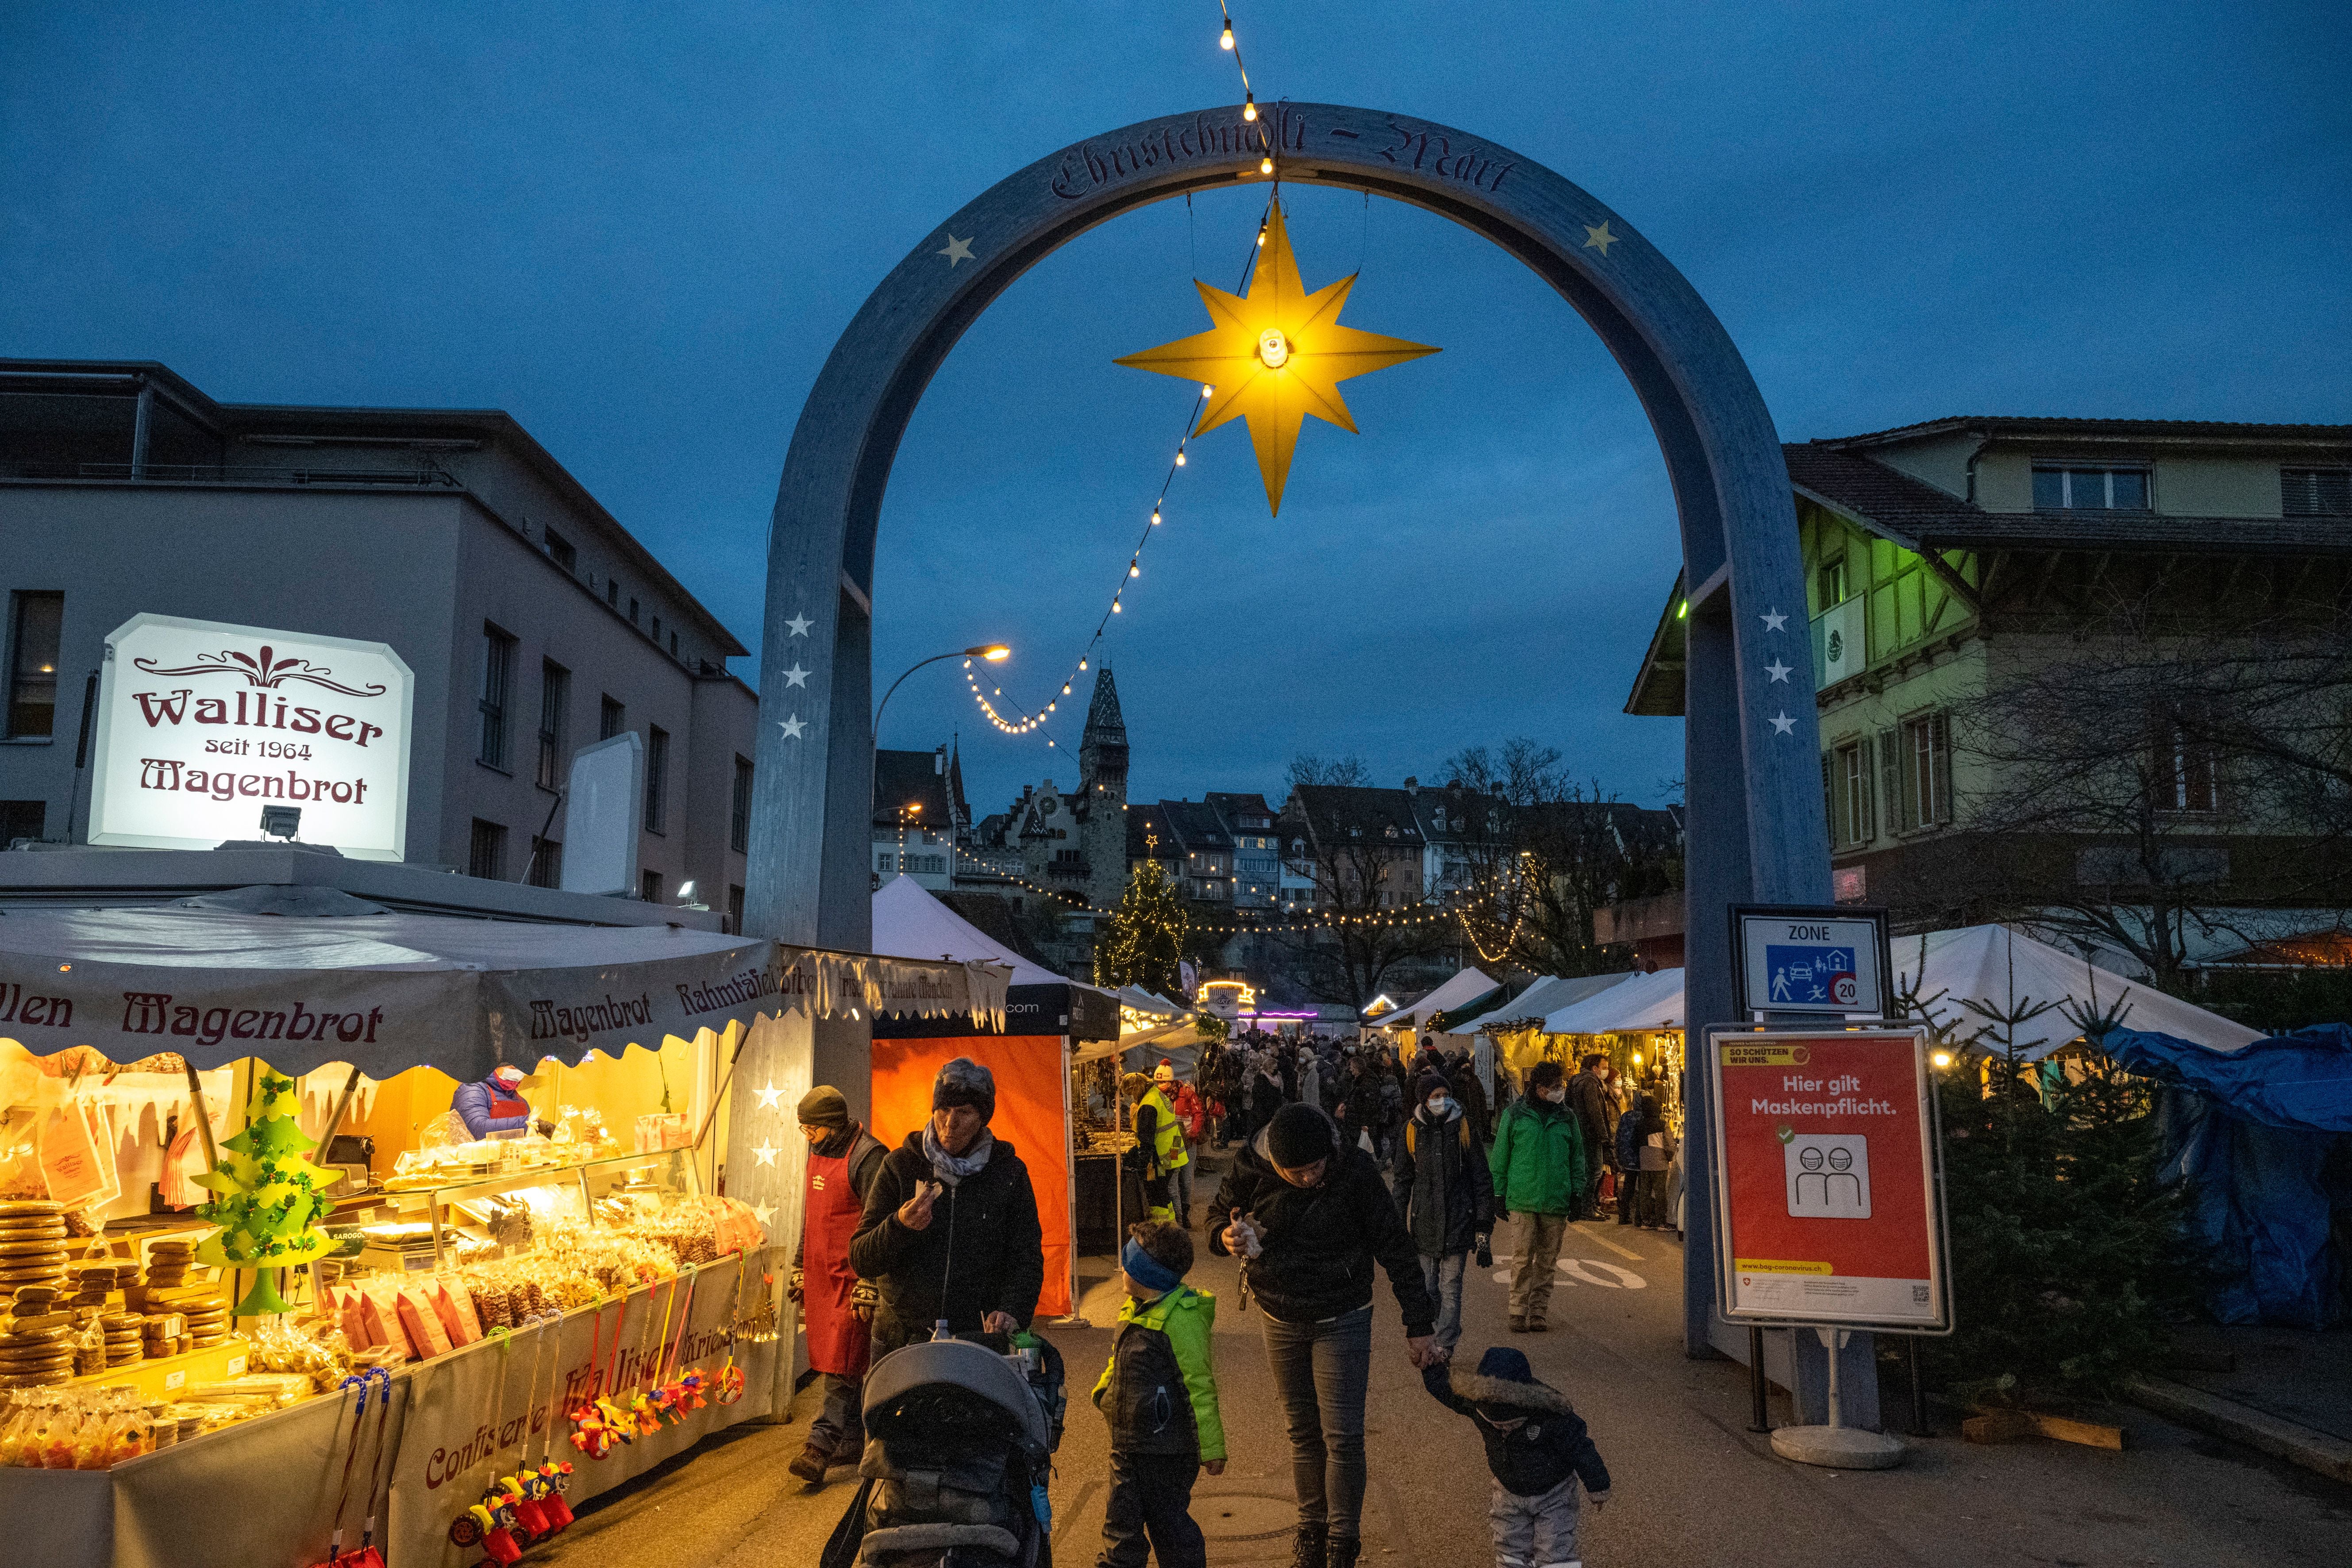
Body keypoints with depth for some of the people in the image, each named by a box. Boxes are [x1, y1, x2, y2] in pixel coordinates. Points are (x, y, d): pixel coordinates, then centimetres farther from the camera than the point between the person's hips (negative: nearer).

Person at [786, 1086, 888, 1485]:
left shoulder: (868, 1157, -14)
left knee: (843, 1364, -8)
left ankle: (821, 1445, -8)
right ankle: (853, 1442, 21)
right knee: (834, 1360, 12)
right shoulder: (818, 1154, 14)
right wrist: (799, 1269, 24)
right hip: (822, 1275, 9)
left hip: (852, 1277, -9)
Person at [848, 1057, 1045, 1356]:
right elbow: (861, 1260, 2)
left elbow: (1027, 1260, 3)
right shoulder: (901, 1165, 3)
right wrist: (900, 1226, -18)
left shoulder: (1009, 1173, 4)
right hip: (901, 1340, 0)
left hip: (982, 1340, 0)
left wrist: (1012, 1311, -16)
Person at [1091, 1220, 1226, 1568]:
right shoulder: (1136, 1310, 7)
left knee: (1168, 1523, 5)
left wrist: (1211, 1447, -16)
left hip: (1167, 1452, -9)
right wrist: (1105, 1392, 9)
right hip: (1128, 1444, 9)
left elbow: (1200, 1388, -19)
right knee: (1121, 1521, 17)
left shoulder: (1181, 1319, -21)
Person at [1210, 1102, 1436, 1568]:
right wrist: (1226, 1237, -23)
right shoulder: (1251, 1168, -17)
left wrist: (1418, 1325, -10)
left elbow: (1396, 1249, -13)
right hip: (1282, 1322, 3)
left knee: (1343, 1437, -3)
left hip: (1342, 1320, -2)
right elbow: (1218, 1214, 2)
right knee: (1303, 1433, 15)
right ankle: (1312, 1529, 33)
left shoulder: (1355, 1170, -23)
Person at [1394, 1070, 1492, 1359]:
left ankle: (1445, 1346, 4)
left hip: (1458, 1219, -2)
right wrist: (1399, 1222, 8)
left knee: (1451, 1286, -3)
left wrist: (1483, 1221, -1)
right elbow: (1403, 1179, 10)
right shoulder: (1412, 1130, 3)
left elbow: (1481, 1178, 2)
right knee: (1429, 1286, 8)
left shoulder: (1463, 1127, -1)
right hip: (1424, 1220, 2)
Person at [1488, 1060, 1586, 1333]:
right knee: (1523, 1256, -3)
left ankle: (1539, 1311, 16)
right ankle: (1519, 1312, 5)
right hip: (1523, 1198, -3)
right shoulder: (1515, 1114, 0)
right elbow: (1500, 1155, 4)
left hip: (1556, 1200, 3)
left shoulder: (1566, 1117, 8)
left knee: (1547, 1259, 7)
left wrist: (1577, 1191, 8)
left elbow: (1577, 1157, 15)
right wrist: (1499, 1193, 3)